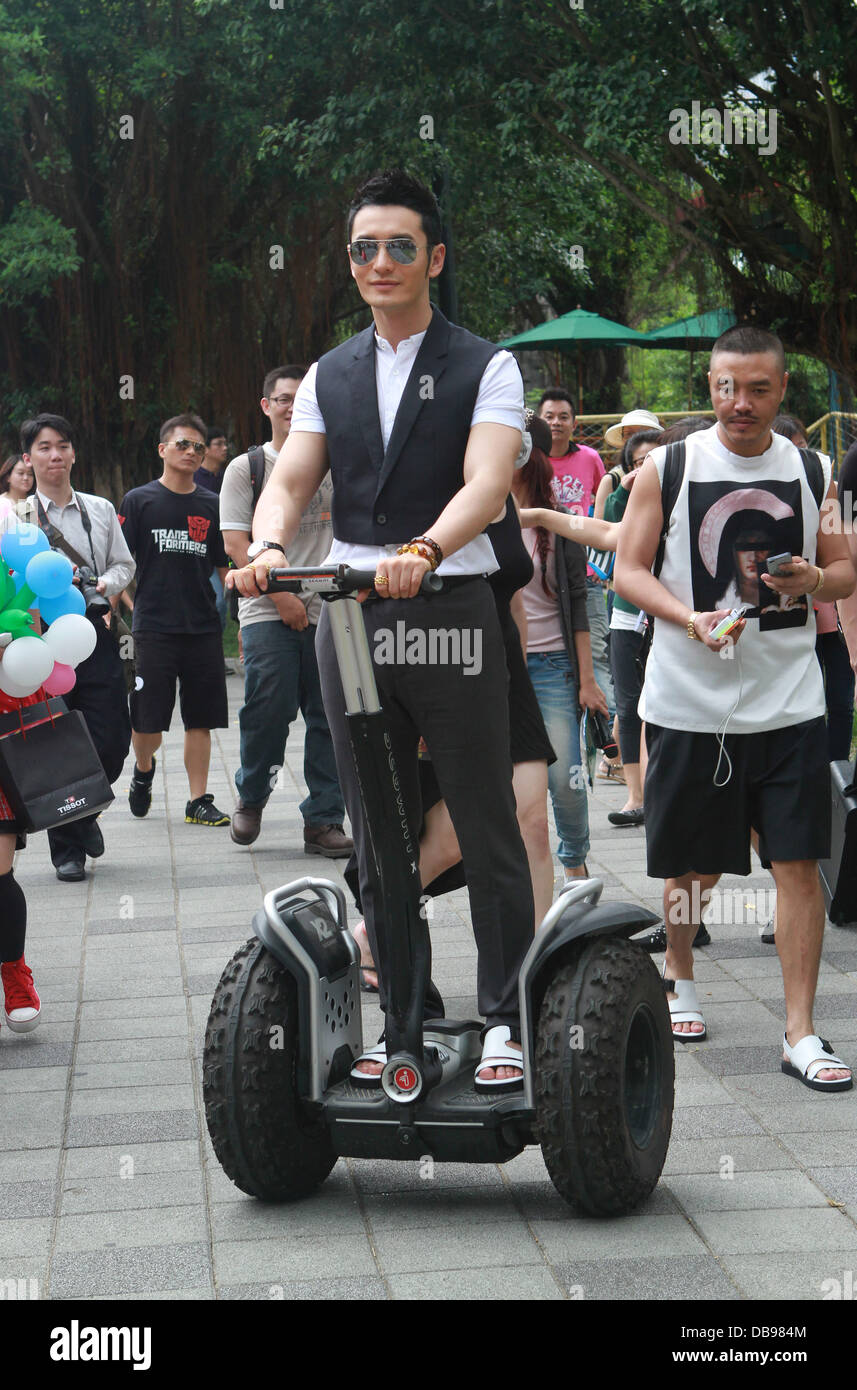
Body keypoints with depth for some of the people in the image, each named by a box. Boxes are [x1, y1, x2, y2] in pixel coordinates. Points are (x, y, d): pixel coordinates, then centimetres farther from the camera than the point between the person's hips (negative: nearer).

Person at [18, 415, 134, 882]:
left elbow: (124, 564, 15)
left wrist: (104, 585, -5)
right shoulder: (16, 517, 2)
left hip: (93, 631, 3)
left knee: (112, 739, -2)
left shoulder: (100, 509, 12)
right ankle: (66, 848, 10)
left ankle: (85, 813, 28)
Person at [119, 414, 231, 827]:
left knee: (200, 719, 3)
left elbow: (225, 567, 14)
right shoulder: (139, 501, 2)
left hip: (203, 628, 3)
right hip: (153, 627, -3)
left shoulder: (212, 505, 11)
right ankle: (143, 770, 29)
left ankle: (198, 801, 9)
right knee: (147, 720, -1)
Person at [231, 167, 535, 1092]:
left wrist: (423, 550, -36)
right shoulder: (328, 376, 13)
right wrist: (268, 548, -21)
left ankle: (506, 1019, 10)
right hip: (350, 613, 5)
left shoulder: (485, 369, -1)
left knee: (485, 828, 1)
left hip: (451, 609, -4)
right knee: (376, 834, 10)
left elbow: (487, 485, -16)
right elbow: (291, 480, 1)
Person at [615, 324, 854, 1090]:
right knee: (693, 867, 10)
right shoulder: (668, 467, -1)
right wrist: (688, 618, -19)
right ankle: (679, 977, 38)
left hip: (789, 702, 1)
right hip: (691, 702, -1)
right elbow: (628, 569, -1)